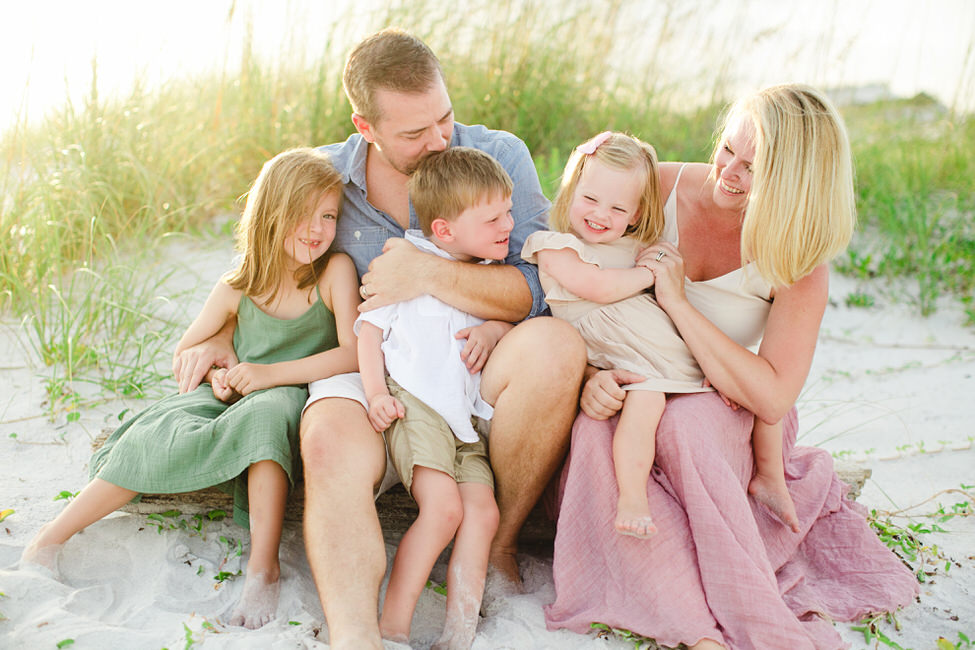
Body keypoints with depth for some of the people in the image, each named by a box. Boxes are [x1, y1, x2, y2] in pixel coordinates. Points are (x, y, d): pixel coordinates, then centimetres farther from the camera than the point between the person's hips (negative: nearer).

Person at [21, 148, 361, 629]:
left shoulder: (335, 271, -8)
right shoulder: (237, 287, -1)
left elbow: (355, 353, -18)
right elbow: (184, 353, 11)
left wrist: (271, 373, -22)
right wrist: (213, 376, -11)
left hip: (295, 399, -2)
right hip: (230, 403, 3)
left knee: (268, 410, -37)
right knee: (163, 435, -25)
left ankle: (262, 566, -34)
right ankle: (49, 539, -10)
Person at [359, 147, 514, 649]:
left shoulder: (493, 276, 20)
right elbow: (370, 327, 4)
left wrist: (495, 329, 1)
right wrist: (376, 392, -9)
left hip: (467, 418, 6)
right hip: (415, 401, -6)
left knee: (483, 511, -11)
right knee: (444, 506, -22)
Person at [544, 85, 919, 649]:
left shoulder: (799, 263, -12)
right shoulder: (660, 188, -8)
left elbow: (772, 398, -22)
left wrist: (677, 302, -25)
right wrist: (591, 374, -21)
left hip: (722, 412, -2)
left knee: (682, 423, -37)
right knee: (594, 433, -33)